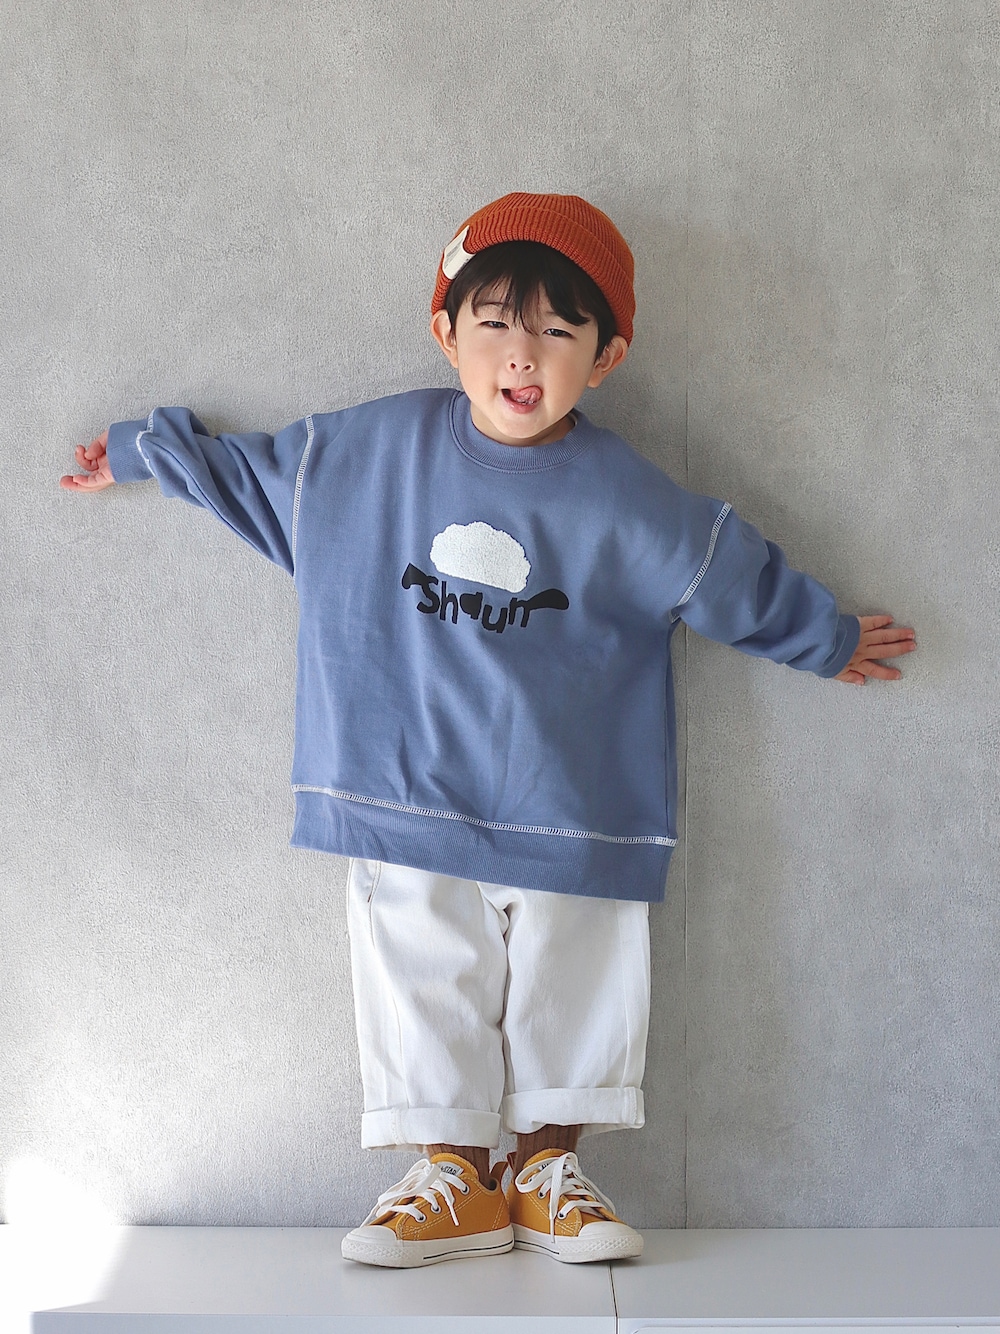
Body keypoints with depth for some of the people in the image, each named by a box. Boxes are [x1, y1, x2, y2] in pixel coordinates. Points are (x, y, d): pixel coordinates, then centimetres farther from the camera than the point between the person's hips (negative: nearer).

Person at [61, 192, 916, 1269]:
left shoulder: (625, 498, -5)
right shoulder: (369, 448, -1)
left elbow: (737, 578, 9)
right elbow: (252, 472, 15)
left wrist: (829, 641, 18)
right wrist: (140, 451, 22)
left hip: (571, 810, 0)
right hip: (409, 802, 1)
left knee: (572, 985, 8)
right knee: (423, 983, 4)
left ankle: (551, 1164, 25)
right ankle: (453, 1176, 18)